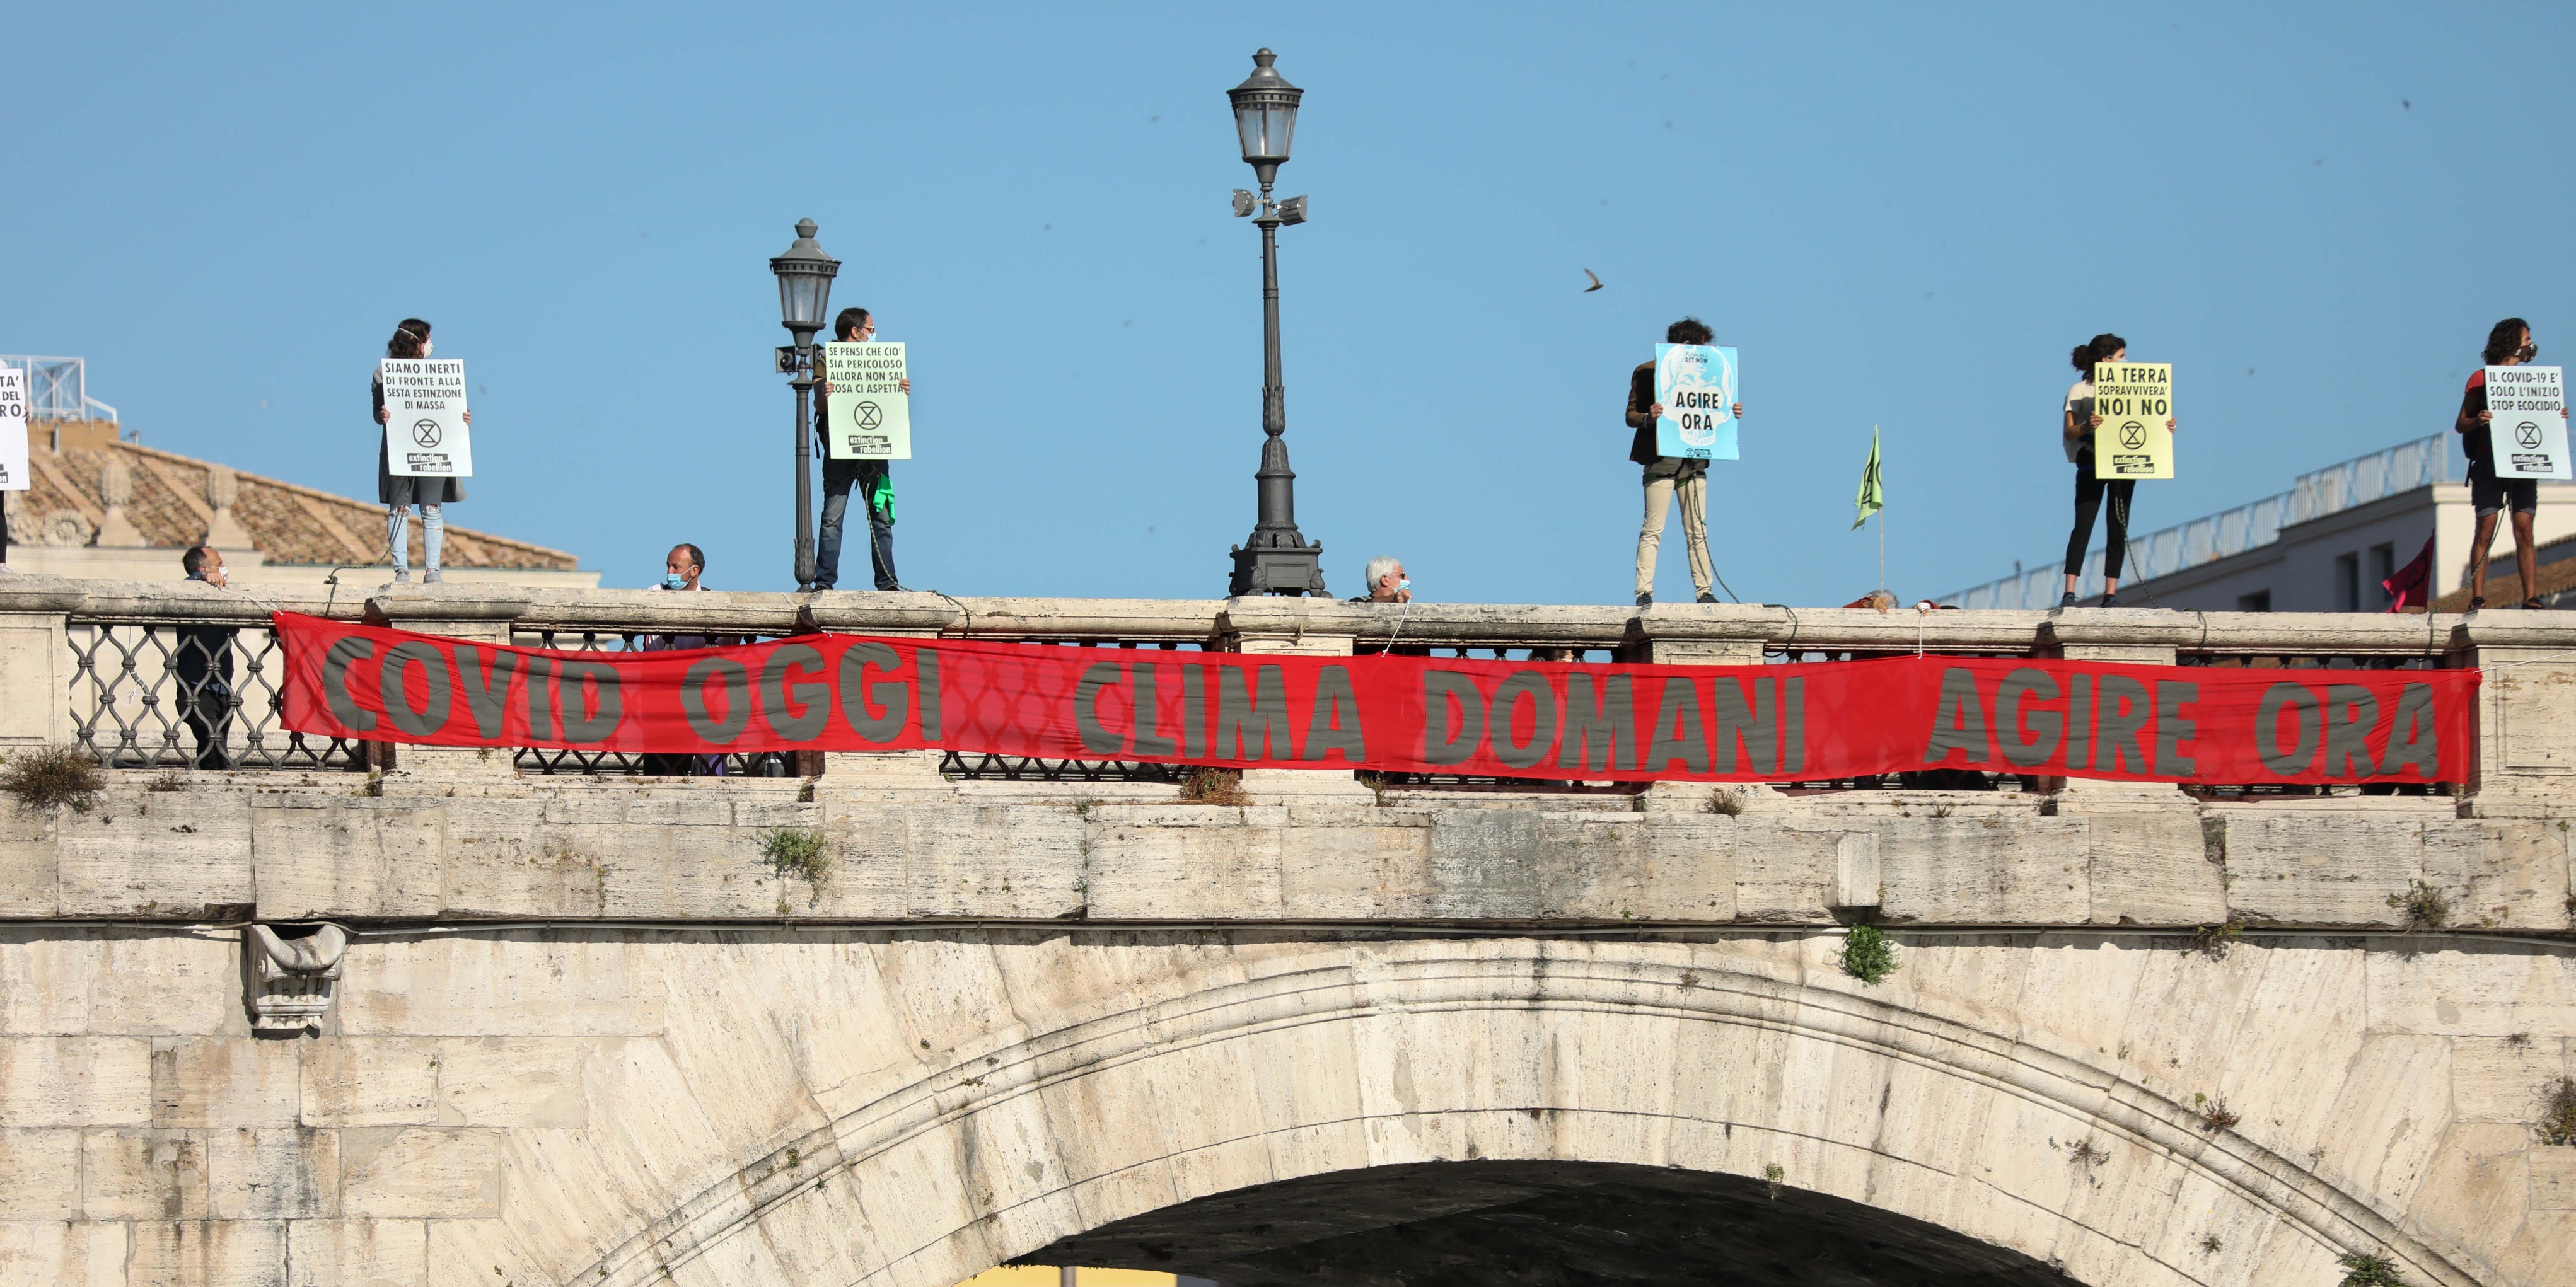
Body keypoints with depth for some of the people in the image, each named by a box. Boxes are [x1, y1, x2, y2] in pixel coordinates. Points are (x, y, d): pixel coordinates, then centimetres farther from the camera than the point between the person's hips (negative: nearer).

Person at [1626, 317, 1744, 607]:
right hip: (1661, 460, -5)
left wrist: (1730, 414, 1)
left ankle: (1705, 591, 9)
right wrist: (1648, 418, -23)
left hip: (1694, 461, 5)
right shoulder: (1646, 373, 0)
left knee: (1697, 530, 6)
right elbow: (1631, 415, -2)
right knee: (1653, 530, -7)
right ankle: (1644, 592, -7)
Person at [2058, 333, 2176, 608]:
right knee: (2083, 526, -11)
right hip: (2092, 462, -4)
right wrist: (2086, 426, -25)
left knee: (2118, 529, 1)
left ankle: (2111, 593, 3)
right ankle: (2069, 593, -13)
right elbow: (2068, 432, -4)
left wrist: (2165, 428, -6)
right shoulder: (2079, 391, 3)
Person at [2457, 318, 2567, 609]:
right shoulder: (2481, 378, 5)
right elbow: (2460, 425, 2)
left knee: (2525, 531, -3)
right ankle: (2477, 597, -8)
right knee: (2486, 530, -7)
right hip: (2490, 462, -4)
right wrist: (2477, 421, -19)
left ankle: (2530, 597, -5)